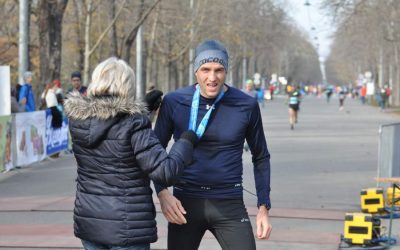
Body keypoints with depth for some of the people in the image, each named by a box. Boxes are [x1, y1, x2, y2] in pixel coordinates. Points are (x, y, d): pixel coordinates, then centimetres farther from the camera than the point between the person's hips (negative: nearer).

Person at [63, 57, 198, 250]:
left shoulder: (77, 118, -1)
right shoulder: (133, 122, -16)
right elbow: (164, 172, -18)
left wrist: (144, 108, 19)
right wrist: (186, 142, -3)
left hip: (89, 220, 6)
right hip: (127, 226, -5)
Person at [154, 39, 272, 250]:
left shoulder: (246, 105, -4)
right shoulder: (174, 102, -5)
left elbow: (260, 157, 8)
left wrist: (263, 207, 2)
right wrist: (162, 193, -11)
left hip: (230, 203, 0)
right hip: (185, 203, 1)